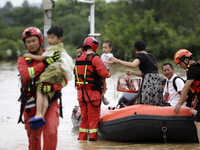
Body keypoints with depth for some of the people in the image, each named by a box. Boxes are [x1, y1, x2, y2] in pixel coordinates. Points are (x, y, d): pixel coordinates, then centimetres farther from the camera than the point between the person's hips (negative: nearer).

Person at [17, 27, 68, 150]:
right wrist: (45, 63, -22)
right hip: (31, 103, 1)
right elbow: (25, 74, -16)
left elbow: (64, 80, 0)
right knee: (33, 137, 8)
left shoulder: (54, 58, 6)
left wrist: (52, 87, -21)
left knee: (51, 132, -20)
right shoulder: (23, 59, 6)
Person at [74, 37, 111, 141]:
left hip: (80, 92, 6)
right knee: (94, 116, 2)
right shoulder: (95, 58, -10)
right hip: (92, 93, -6)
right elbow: (104, 73, -16)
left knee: (84, 116, 14)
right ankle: (92, 137, 2)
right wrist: (108, 73, 6)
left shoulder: (78, 59, 10)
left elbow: (76, 73, 12)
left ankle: (82, 137, 16)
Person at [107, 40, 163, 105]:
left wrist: (117, 61, -21)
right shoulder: (151, 56, 20)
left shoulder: (140, 55, -3)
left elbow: (133, 65, -25)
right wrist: (132, 72, 25)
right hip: (158, 83, 8)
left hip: (149, 83, -8)